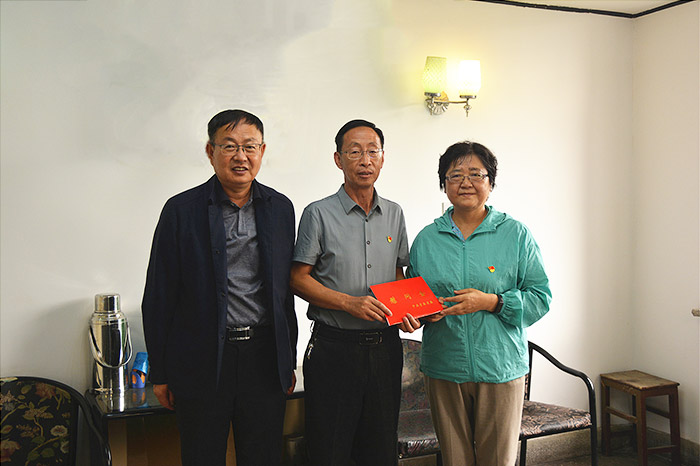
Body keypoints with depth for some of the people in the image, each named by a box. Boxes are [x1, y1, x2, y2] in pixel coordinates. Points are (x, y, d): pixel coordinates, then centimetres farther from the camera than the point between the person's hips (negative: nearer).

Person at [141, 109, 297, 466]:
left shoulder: (280, 208, 6)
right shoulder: (181, 210, -5)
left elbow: (286, 289, 11)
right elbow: (158, 297, -2)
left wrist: (288, 362, 11)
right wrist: (159, 373, -2)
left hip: (265, 358, 3)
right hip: (202, 363, -2)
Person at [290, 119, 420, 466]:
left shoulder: (395, 214, 10)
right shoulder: (319, 213, -5)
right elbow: (298, 279, -6)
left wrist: (405, 311, -2)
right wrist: (350, 303, -18)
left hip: (384, 346, 4)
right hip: (334, 347, -4)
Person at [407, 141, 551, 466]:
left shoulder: (516, 235, 1)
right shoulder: (426, 239, 7)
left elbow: (540, 298, -2)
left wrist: (490, 302, -16)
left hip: (500, 368, -1)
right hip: (443, 367, 2)